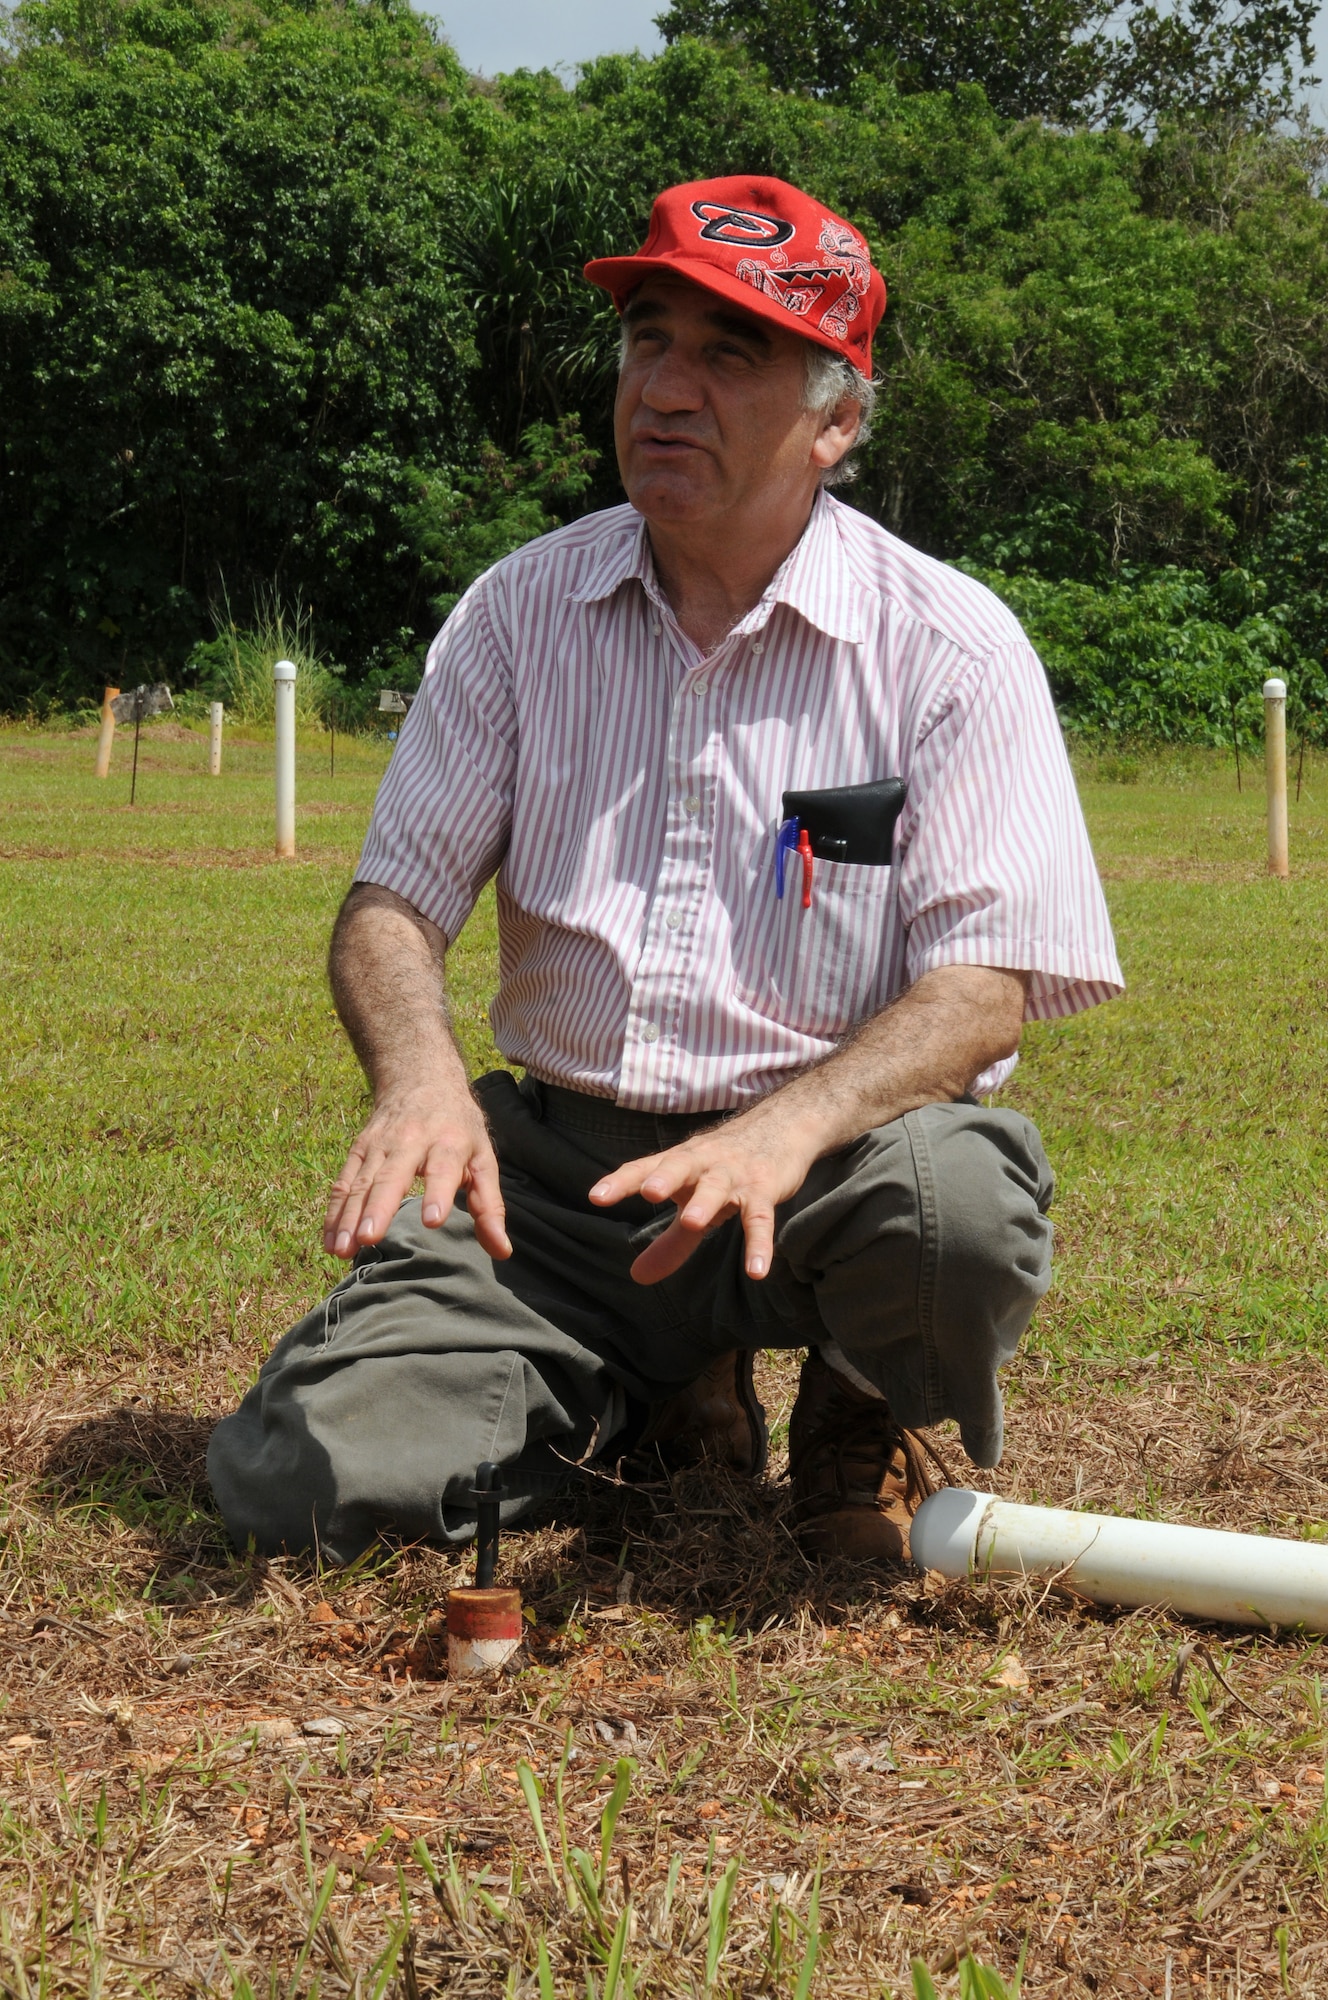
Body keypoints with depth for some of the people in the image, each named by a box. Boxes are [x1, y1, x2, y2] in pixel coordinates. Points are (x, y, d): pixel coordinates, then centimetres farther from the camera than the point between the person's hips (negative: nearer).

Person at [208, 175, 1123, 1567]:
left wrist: (785, 1132, -31)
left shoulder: (950, 644, -4)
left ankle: (866, 1410, 2)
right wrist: (420, 1074, -21)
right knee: (296, 1479, -17)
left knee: (958, 1205, -38)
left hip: (833, 1146, -2)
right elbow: (394, 901, 4)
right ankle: (662, 1399, 13)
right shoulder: (518, 612, 6)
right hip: (556, 1159, 3)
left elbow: (985, 984, -11)